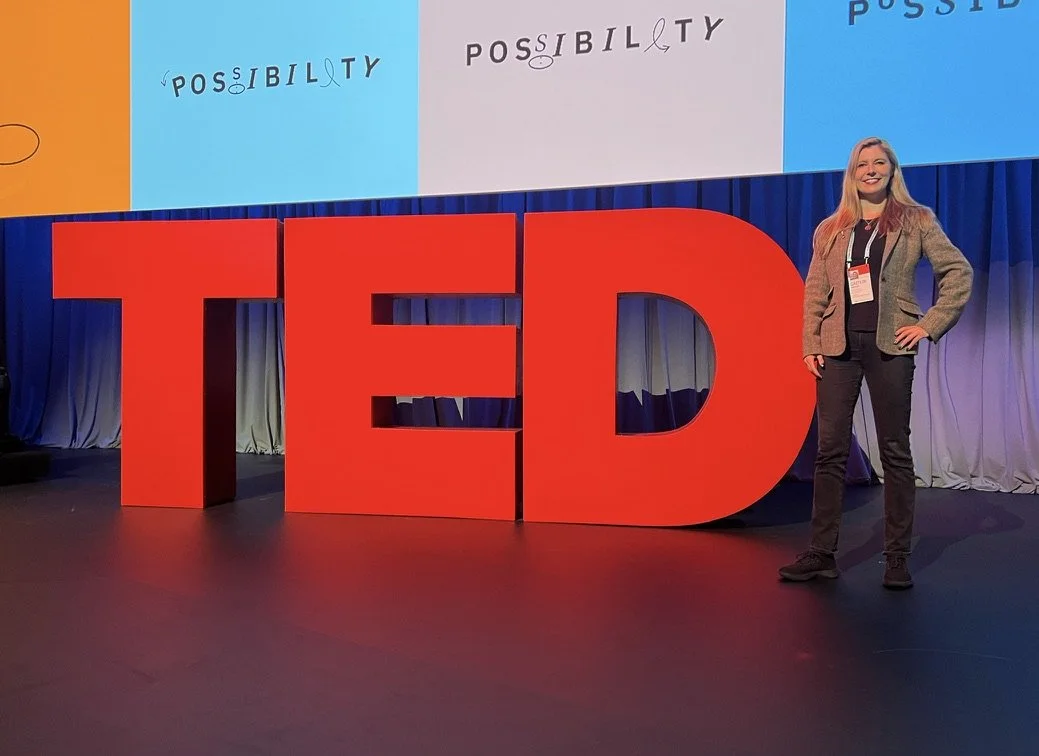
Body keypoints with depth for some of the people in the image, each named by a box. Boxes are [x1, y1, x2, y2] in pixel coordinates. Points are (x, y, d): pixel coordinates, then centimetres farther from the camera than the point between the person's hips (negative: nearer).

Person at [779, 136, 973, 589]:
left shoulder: (915, 221, 6)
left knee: (895, 450, 1)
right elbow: (815, 293, 11)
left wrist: (929, 325, -5)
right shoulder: (830, 230, 13)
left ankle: (898, 558, 7)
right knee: (830, 450, 0)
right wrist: (810, 344, 1)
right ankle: (821, 554, 5)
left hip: (889, 346, -2)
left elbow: (959, 272, 3)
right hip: (838, 347, 3)